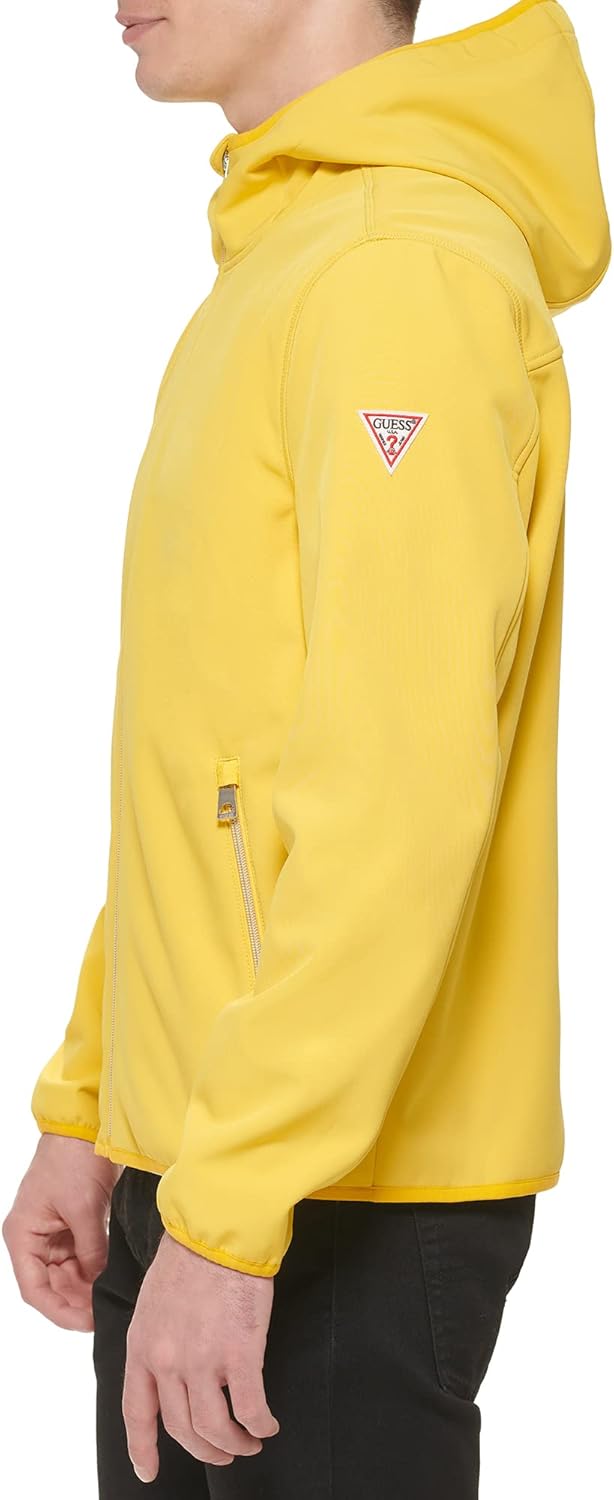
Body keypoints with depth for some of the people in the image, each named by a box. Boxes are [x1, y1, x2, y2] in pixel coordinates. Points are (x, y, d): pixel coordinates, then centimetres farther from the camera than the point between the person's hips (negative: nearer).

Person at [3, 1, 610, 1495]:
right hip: (194, 1170, 9)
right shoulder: (269, 275, 15)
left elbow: (401, 800, -23)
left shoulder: (409, 273, -16)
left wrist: (228, 1216, -22)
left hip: (346, 1210, -9)